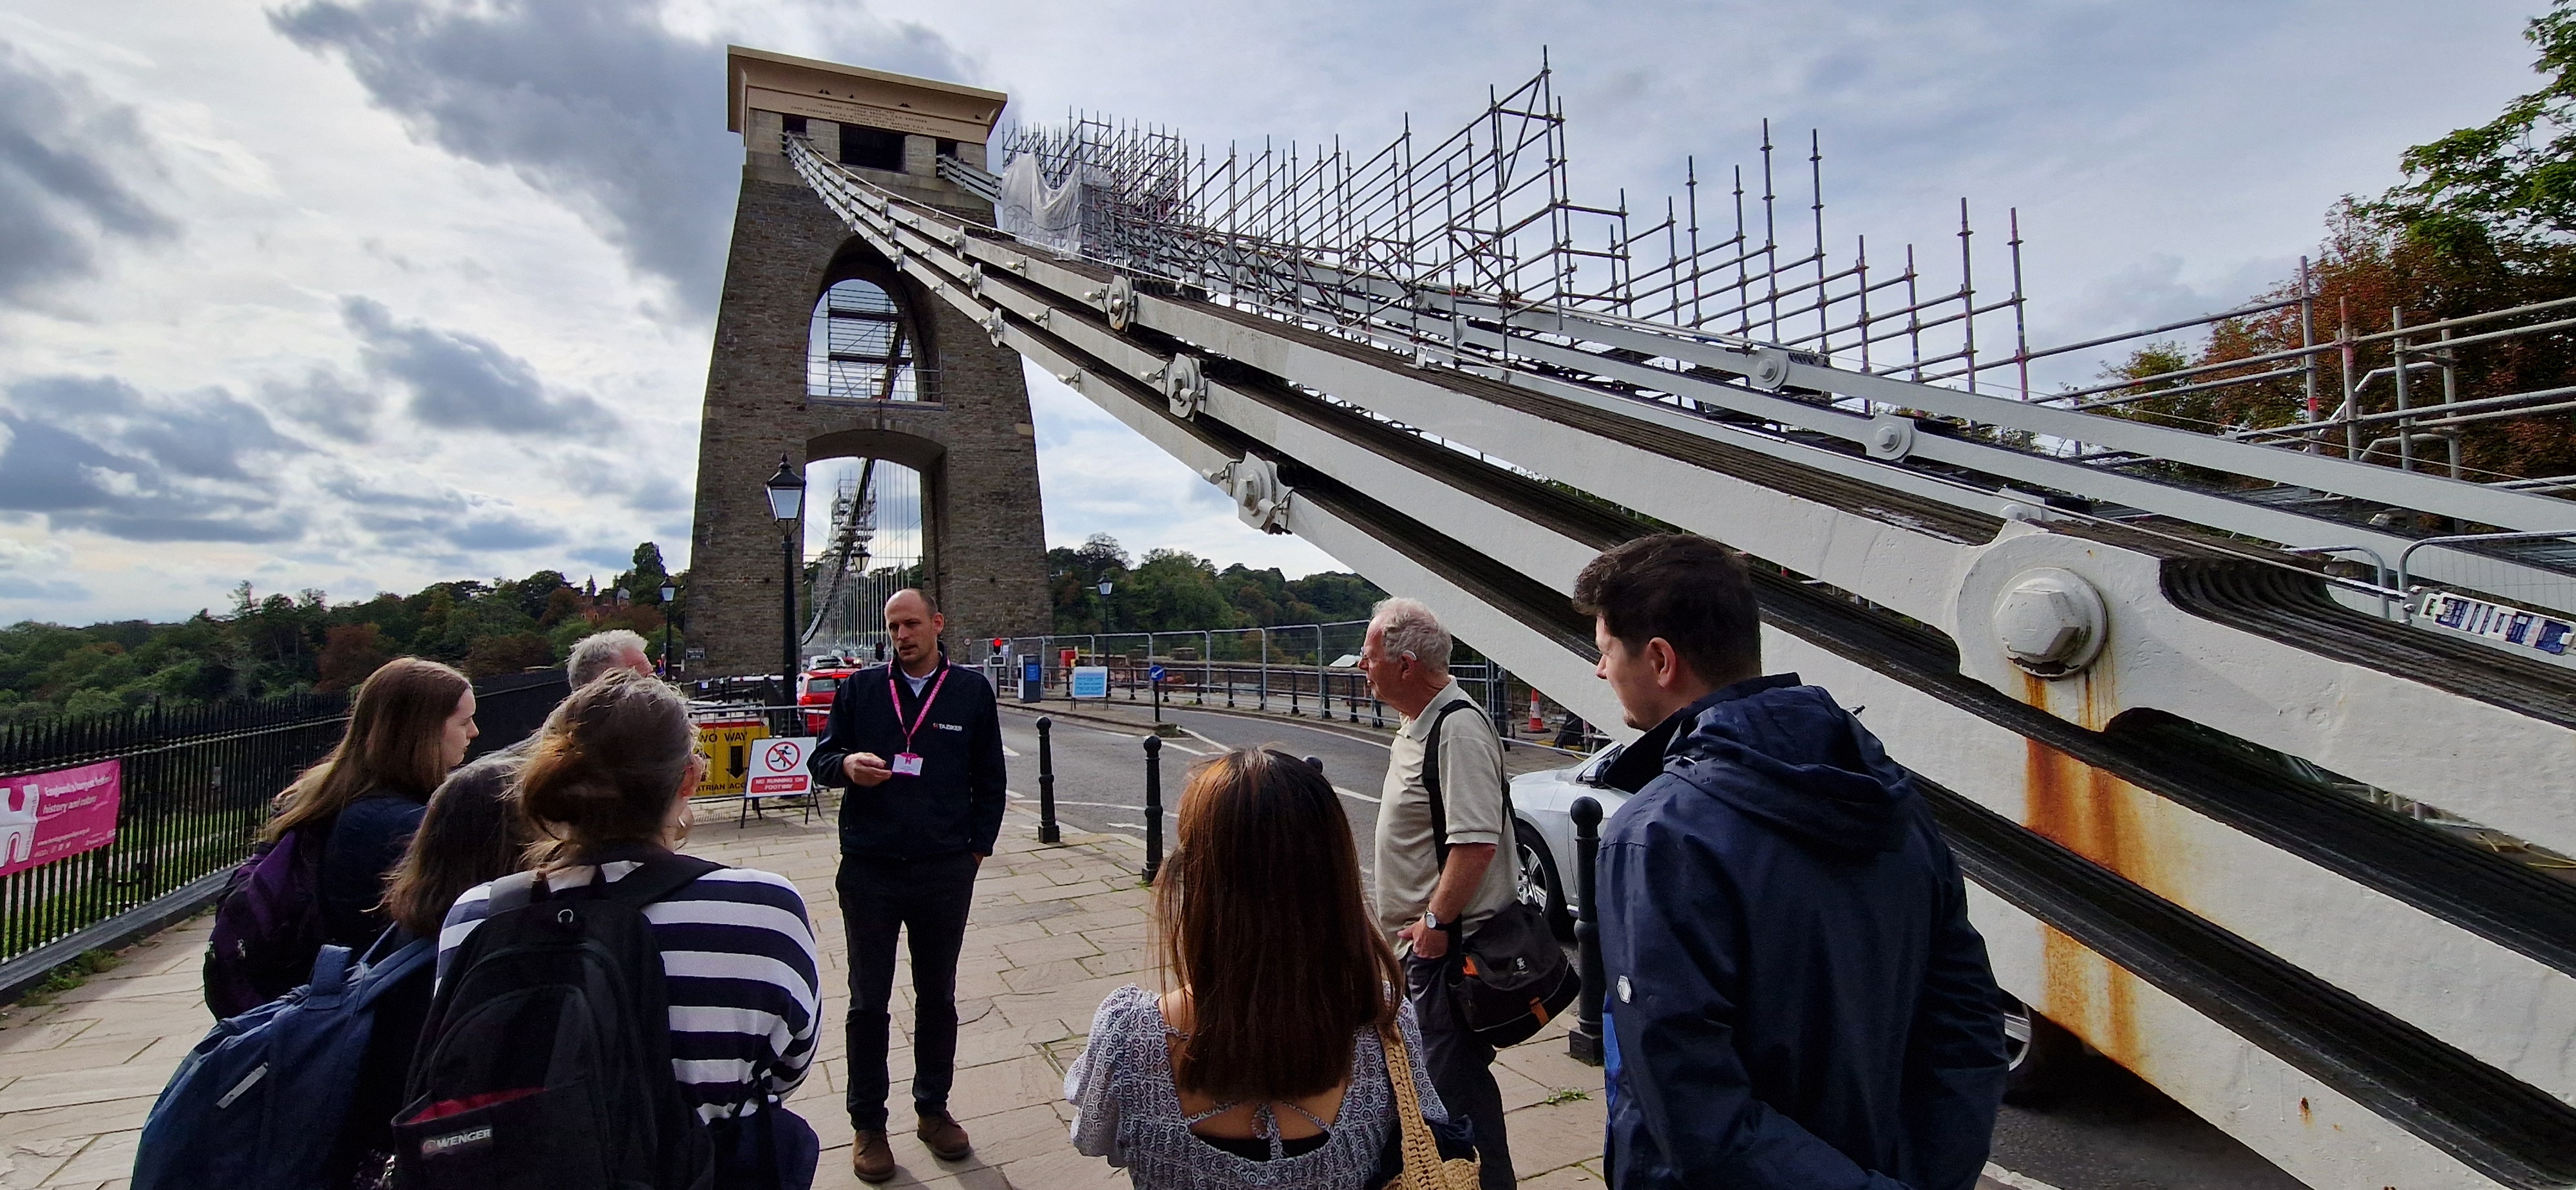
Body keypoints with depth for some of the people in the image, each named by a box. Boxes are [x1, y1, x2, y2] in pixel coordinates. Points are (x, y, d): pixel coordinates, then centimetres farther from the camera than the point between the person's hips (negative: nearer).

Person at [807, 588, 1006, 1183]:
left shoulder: (972, 690, 0)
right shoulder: (859, 687, 1)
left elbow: (989, 776, 5)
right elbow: (820, 759, 6)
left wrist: (978, 845, 1)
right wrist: (846, 765, -17)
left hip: (946, 873, 0)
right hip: (869, 870, 0)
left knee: (937, 996, 15)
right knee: (868, 1002, 11)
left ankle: (933, 1109, 33)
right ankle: (868, 1124, 28)